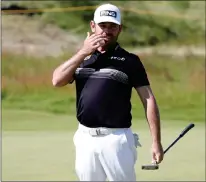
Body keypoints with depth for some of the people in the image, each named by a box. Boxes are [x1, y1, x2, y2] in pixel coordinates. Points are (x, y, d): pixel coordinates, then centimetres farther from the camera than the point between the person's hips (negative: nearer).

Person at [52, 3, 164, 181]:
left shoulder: (129, 61, 1)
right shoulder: (81, 58, 14)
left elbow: (148, 100, -4)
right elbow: (57, 80, -2)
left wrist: (156, 141, -11)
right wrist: (83, 52, -9)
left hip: (117, 138, -4)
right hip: (85, 138, 4)